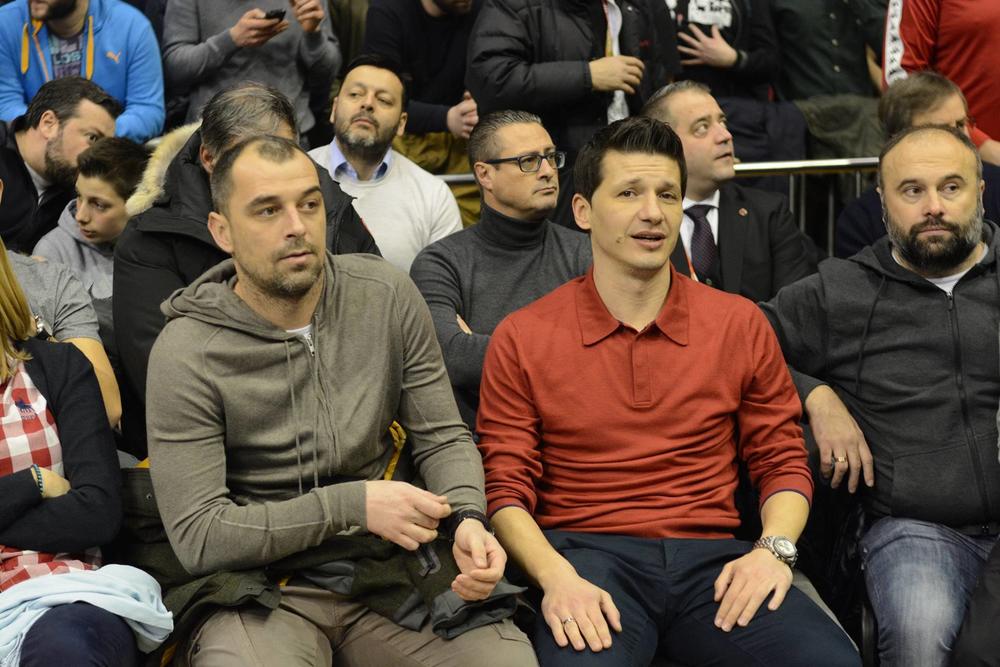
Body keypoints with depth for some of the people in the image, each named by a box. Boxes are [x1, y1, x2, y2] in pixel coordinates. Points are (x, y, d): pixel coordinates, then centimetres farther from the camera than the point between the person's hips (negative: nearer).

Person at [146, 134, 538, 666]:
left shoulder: (388, 296, 1)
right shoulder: (186, 354, -9)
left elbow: (442, 437, 7)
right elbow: (198, 537, -11)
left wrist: (466, 517, -15)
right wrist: (354, 504, -16)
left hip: (395, 566, 3)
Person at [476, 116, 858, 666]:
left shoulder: (741, 325, 12)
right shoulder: (521, 340, 6)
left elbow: (782, 461, 15)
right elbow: (506, 486, 4)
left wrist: (773, 548, -5)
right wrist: (556, 575, -15)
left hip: (711, 558, 3)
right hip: (588, 557, -2)